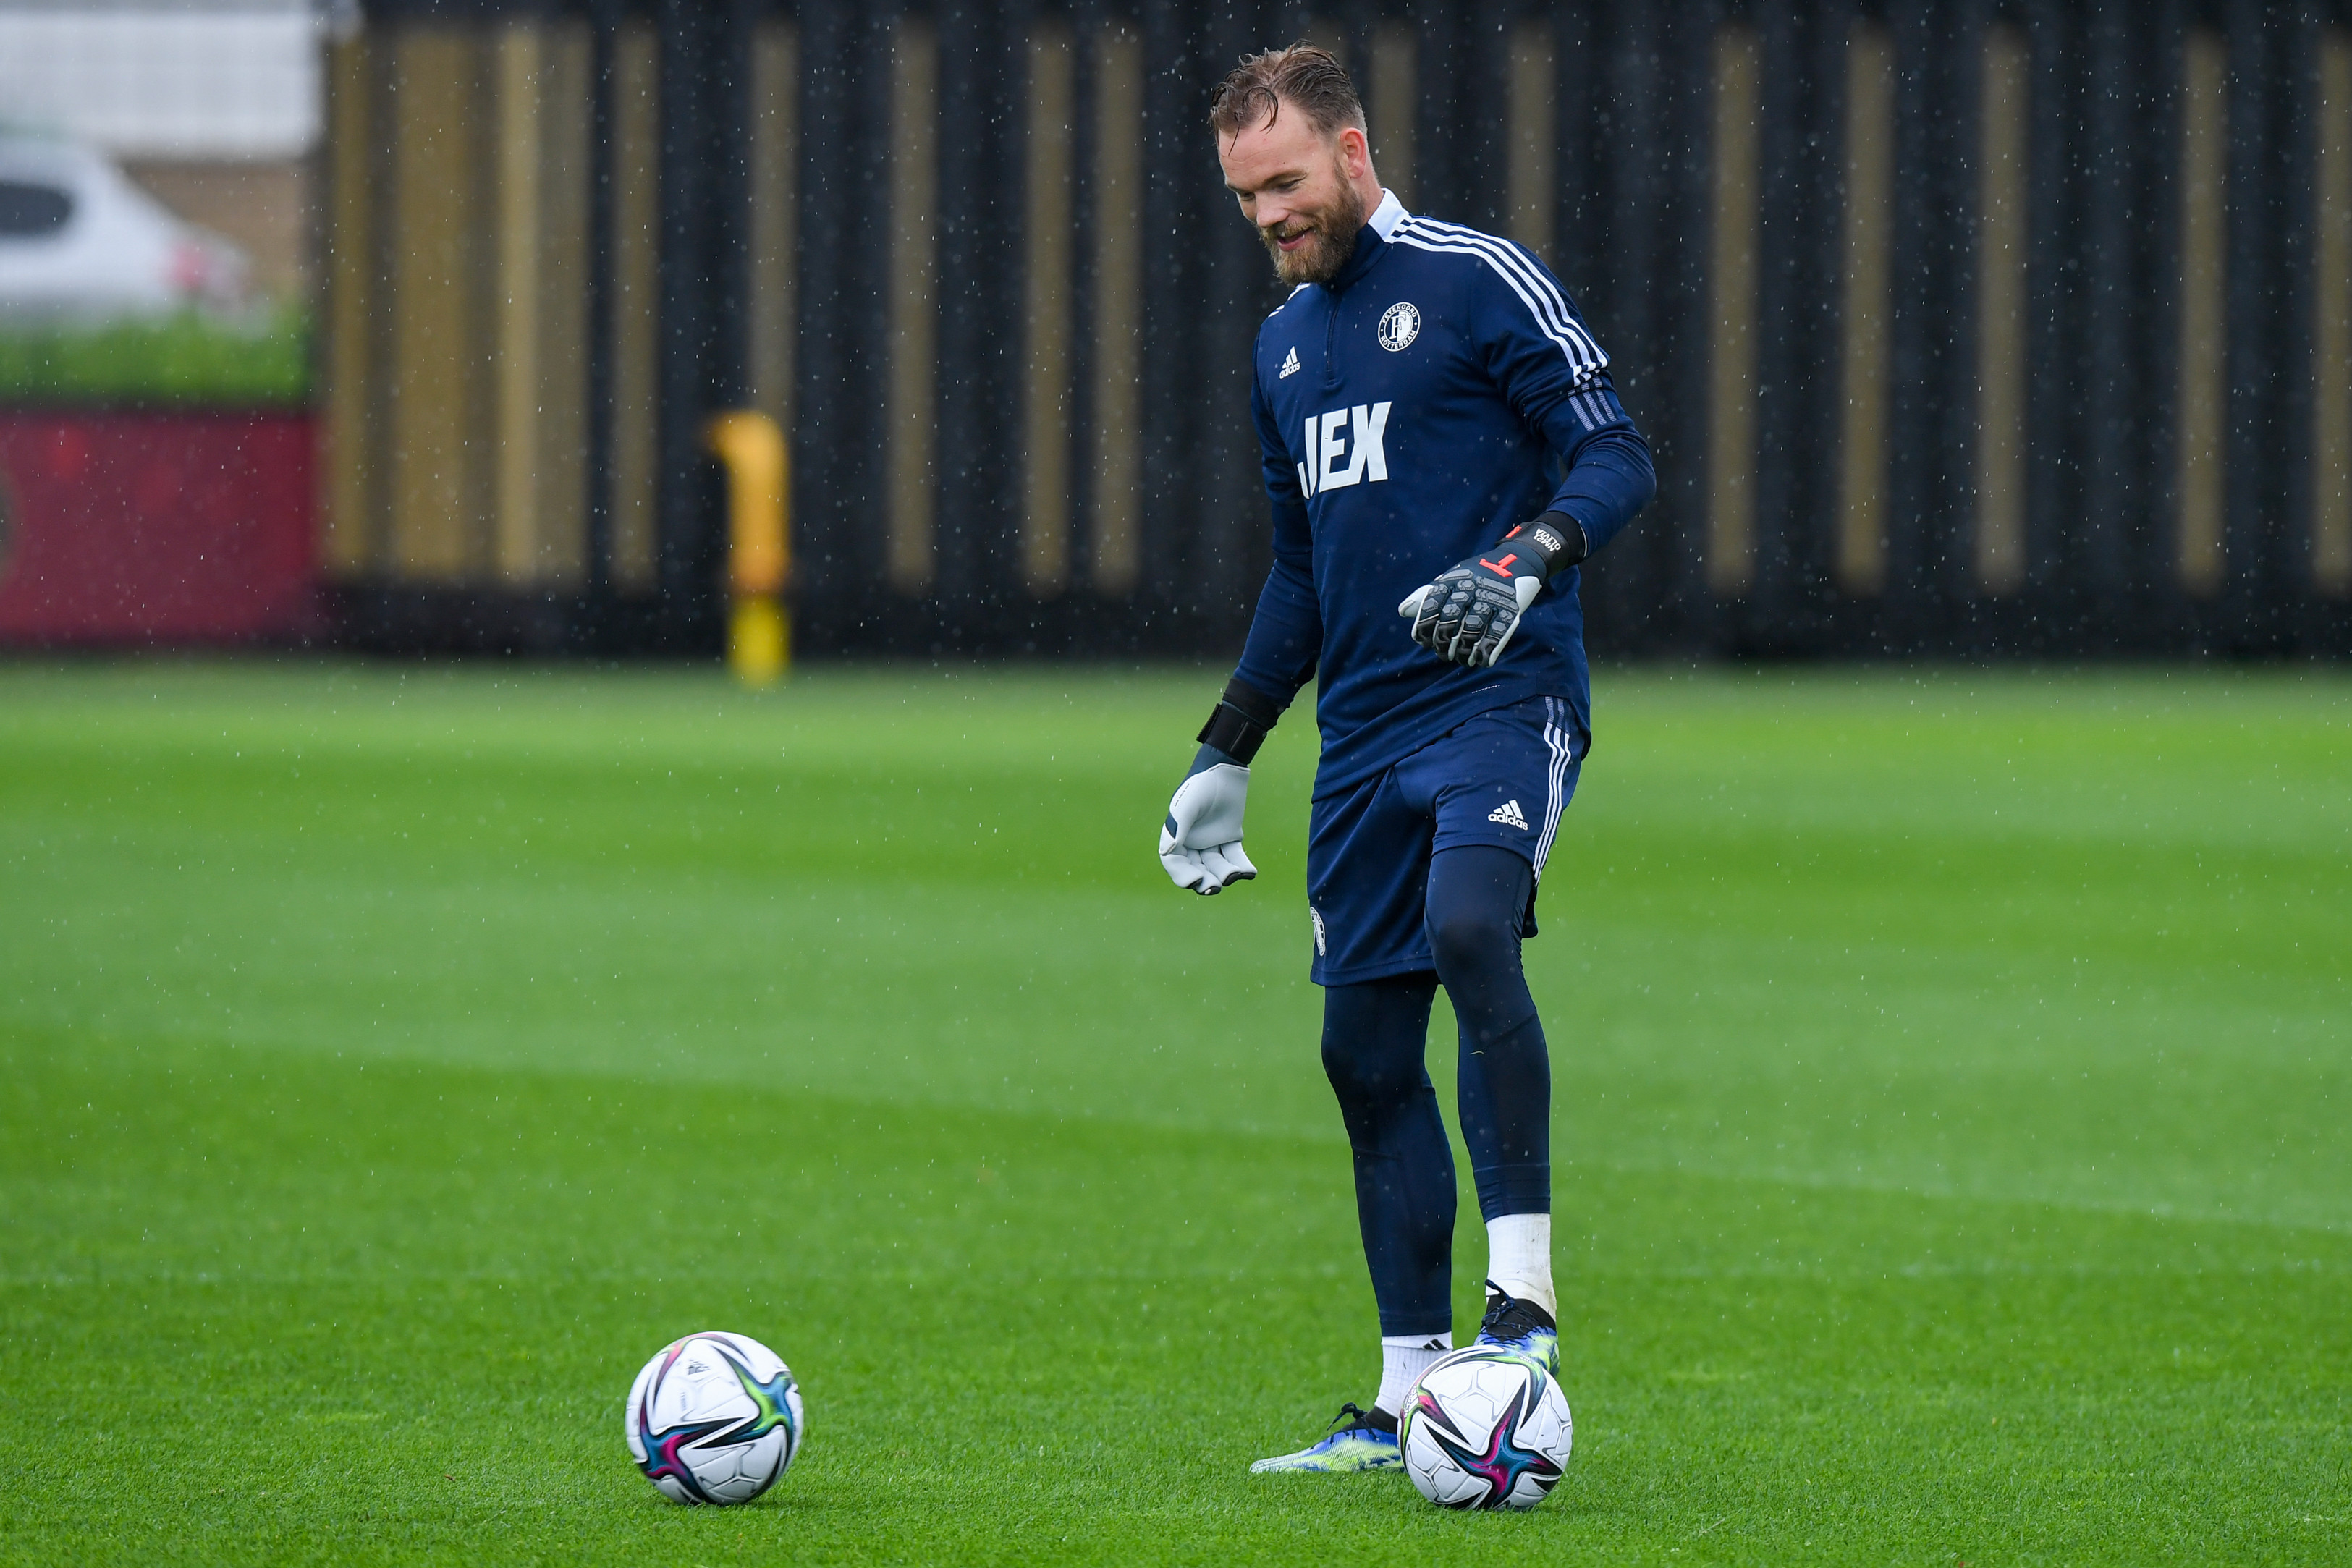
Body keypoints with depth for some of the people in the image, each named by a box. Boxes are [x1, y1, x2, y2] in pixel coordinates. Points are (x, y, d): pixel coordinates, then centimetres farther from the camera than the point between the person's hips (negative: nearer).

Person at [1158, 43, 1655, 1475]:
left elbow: (1618, 456, -7)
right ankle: (1410, 1396, 8)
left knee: (1469, 926, -31)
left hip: (1504, 699, -7)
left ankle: (1524, 1286, -27)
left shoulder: (1479, 282, -3)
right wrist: (1228, 753, 25)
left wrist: (1531, 556, -25)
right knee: (1367, 1049, 3)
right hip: (1364, 737, 7)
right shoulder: (1289, 342, 19)